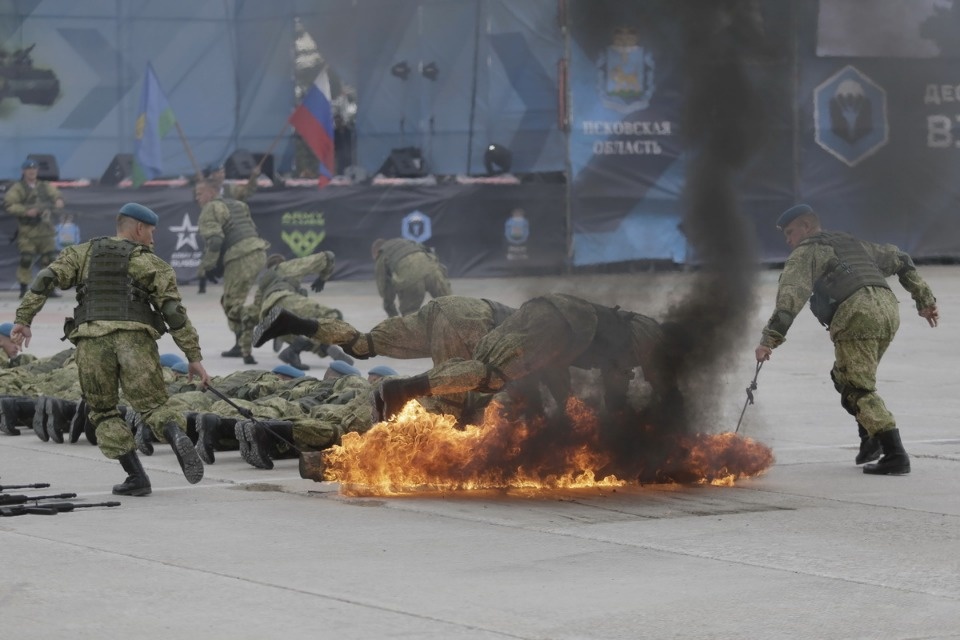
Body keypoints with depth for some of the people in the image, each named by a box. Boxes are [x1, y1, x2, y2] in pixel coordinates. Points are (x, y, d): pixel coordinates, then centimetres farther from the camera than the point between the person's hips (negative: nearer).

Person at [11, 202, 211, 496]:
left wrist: (23, 319, 7)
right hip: (136, 340, -1)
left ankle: (137, 477, 4)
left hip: (92, 342, 1)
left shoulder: (83, 253, 21)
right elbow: (175, 313, 6)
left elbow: (45, 279, 7)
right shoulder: (152, 264, 14)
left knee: (103, 413, 16)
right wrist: (195, 357, 9)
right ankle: (178, 438, -30)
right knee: (154, 406, 4)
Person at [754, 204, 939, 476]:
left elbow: (791, 296, -7)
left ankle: (894, 454, -16)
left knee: (858, 389, -3)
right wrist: (925, 299, 29)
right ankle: (871, 438, 13)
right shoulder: (852, 244, 33)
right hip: (889, 309, 7)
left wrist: (770, 339, -14)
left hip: (857, 314, -7)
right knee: (846, 377, 25)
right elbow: (899, 260, 32)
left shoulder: (806, 252, 9)